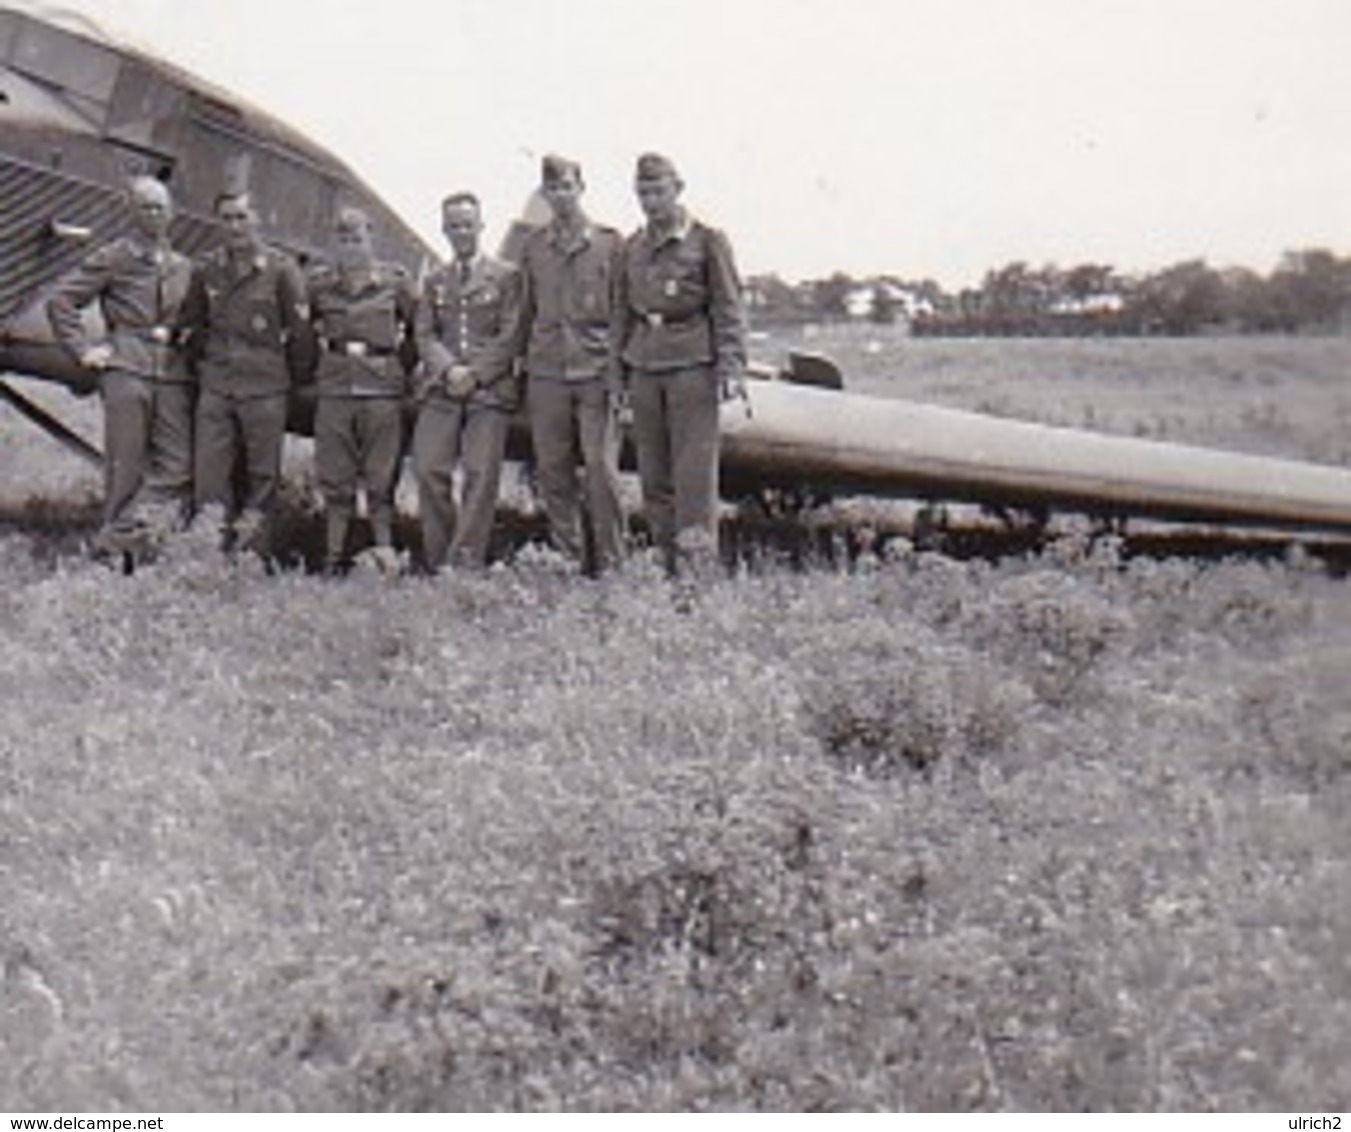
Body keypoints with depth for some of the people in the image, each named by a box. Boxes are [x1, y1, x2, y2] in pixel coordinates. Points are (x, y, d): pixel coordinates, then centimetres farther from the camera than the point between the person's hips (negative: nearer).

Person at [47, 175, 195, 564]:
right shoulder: (112, 258, 4)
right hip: (126, 370, -4)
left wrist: (182, 336, 10)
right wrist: (83, 349, -2)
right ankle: (115, 553, 6)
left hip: (173, 374, 5)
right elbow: (60, 301, 3)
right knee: (126, 469, -3)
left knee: (178, 467, -5)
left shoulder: (183, 267, 17)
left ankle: (119, 541, 4)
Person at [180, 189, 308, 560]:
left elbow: (299, 328, 3)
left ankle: (255, 555, 9)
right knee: (208, 474, -2)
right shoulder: (206, 270, 8)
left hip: (264, 389, -3)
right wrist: (204, 362, 13)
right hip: (215, 387, 3)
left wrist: (272, 364, 7)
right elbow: (192, 324, 21)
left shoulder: (280, 268, -2)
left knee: (262, 476, 2)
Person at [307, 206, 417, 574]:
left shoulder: (394, 281, 4)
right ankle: (333, 557, 6)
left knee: (381, 479, -2)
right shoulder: (320, 284, 8)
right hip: (334, 389, 2)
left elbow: (417, 328, 10)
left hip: (382, 389, -2)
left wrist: (402, 363, 8)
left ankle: (385, 550, 1)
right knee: (335, 481, 2)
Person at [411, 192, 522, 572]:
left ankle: (467, 563, -8)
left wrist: (475, 375, -10)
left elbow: (509, 335, 1)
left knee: (481, 475, -9)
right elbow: (425, 334, 11)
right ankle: (435, 562, 0)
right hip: (441, 389, 3)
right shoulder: (434, 281, 20)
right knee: (429, 471, -8)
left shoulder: (506, 276, 10)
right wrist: (449, 369, -8)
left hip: (490, 388, -3)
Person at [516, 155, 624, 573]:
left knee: (601, 469, -6)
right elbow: (525, 314, 17)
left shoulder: (610, 243, 3)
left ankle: (607, 562, 3)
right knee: (552, 471, 4)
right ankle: (567, 557, 14)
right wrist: (524, 366, 13)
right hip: (546, 372, 3)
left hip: (597, 370, -3)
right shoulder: (532, 248, 11)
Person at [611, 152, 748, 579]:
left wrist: (730, 368, -10)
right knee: (653, 476, 5)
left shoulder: (708, 241, 1)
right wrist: (617, 371, 14)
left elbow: (729, 309, -2)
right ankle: (669, 565, 12)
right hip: (645, 368, 5)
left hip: (692, 366, -5)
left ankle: (698, 566, -6)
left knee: (694, 471, -8)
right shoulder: (632, 247, 14)